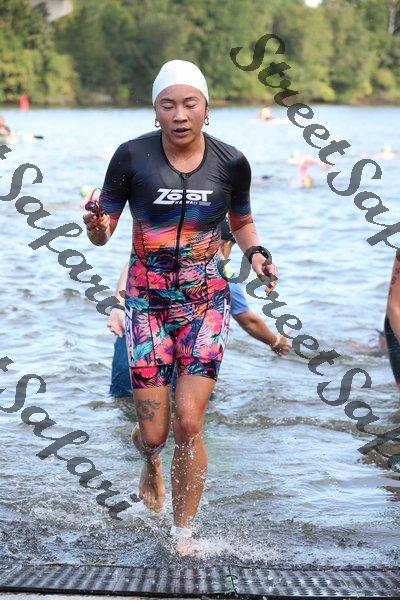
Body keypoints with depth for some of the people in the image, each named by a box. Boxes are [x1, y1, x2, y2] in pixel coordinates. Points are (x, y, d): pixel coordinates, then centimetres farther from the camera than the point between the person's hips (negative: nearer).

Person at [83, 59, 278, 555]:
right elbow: (104, 229, -2)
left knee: (188, 424, -9)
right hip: (147, 300, 0)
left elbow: (241, 222, 16)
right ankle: (150, 461, 39)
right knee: (154, 431, -1)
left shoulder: (231, 162, -2)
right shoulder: (132, 156, -8)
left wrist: (255, 253, -4)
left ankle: (183, 534, 9)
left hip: (206, 300, 1)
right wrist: (95, 229, -25)